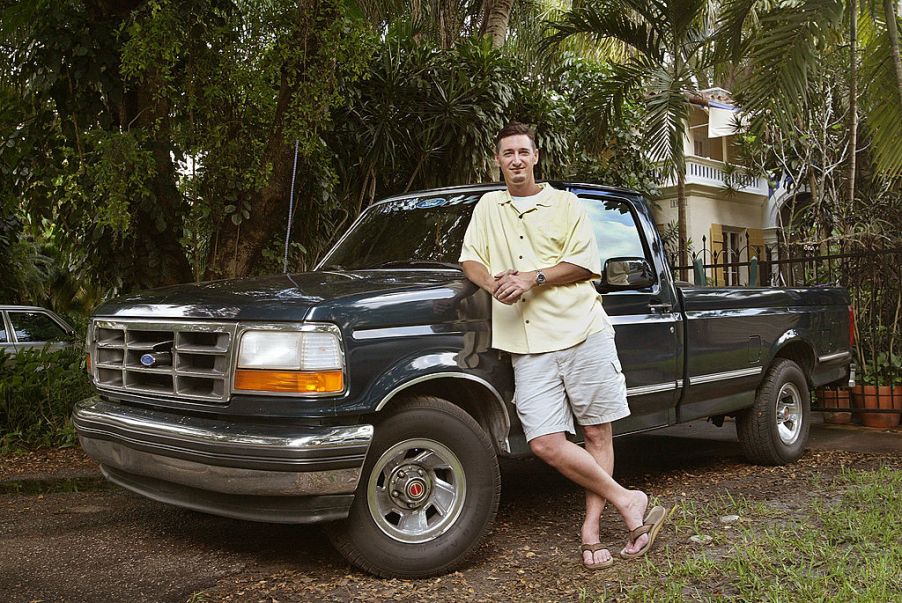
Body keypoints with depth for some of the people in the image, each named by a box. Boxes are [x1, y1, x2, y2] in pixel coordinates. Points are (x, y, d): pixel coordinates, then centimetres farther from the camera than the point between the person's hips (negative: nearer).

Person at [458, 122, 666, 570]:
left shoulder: (565, 204, 11)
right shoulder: (488, 207, 20)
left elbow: (585, 264, 2)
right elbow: (470, 261, 15)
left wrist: (532, 278, -10)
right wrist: (493, 284, -7)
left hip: (583, 331, -1)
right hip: (529, 347, 2)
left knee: (598, 435, 0)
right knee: (546, 444, -11)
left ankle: (591, 527, 10)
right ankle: (626, 501, 1)